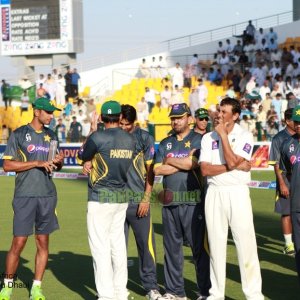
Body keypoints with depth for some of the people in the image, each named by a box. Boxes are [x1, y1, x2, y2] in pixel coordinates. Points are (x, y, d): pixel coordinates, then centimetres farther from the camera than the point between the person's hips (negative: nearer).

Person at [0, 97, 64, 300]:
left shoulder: (51, 135, 14)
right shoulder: (19, 134, -2)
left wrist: (59, 161, -1)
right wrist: (37, 163, -15)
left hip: (47, 195, 5)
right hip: (25, 196, -5)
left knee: (43, 242, 5)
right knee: (19, 242, -6)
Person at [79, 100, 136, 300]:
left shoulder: (98, 137, -14)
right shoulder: (130, 140, 5)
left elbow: (82, 155, 4)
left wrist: (92, 131, 11)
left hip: (101, 197, -7)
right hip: (122, 197, 7)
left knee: (100, 246, -4)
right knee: (118, 245, 13)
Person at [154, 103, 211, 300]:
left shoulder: (198, 140, 1)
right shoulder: (165, 143, 15)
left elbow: (193, 163, -15)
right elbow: (157, 169, 3)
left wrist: (170, 161, -2)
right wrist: (183, 164, -5)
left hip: (193, 201, -5)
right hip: (170, 202, 5)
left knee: (200, 247, -5)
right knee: (171, 247, 9)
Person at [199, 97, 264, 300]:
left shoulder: (244, 137, -2)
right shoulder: (208, 138, 7)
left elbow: (232, 161, -17)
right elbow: (205, 169, -5)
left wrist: (223, 135, -11)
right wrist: (234, 166, -14)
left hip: (238, 193, -3)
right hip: (215, 193, 3)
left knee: (246, 243, -6)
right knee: (216, 244, 8)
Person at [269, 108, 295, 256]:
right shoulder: (279, 138, -5)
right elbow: (276, 163, -6)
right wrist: (282, 183, -12)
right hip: (287, 179, -4)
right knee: (287, 212, 2)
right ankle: (288, 244, 9)